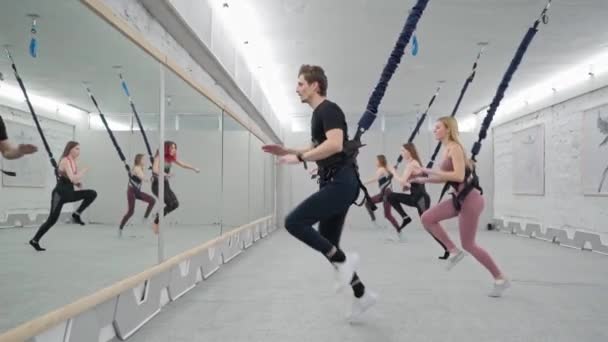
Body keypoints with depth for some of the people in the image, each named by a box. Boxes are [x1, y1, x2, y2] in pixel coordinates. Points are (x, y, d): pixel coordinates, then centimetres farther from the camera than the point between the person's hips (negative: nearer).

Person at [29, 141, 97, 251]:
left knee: (92, 194, -6)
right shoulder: (65, 161, -15)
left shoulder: (73, 162, 11)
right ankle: (35, 240, 10)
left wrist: (79, 183, -1)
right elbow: (72, 178, -27)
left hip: (69, 193, 8)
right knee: (52, 219, -6)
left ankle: (76, 214, 2)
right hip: (60, 194, -8)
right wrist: (84, 171, -16)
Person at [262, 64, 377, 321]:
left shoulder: (329, 109, -9)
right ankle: (362, 295, 22)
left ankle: (343, 261, -7)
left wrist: (299, 158, -19)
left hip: (341, 182, -10)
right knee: (328, 245, 11)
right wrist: (287, 151, 22)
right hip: (332, 183, 10)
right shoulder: (318, 113, 21)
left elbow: (335, 145, -26)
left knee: (294, 222, -18)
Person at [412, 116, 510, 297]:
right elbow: (446, 178, 19)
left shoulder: (454, 147, -15)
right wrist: (423, 179, 12)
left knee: (468, 244, 1)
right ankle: (454, 252, 12)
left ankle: (501, 279, 16)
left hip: (470, 199, -9)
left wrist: (433, 171, -20)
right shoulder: (447, 149, 12)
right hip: (459, 198, 9)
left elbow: (459, 175, -27)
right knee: (427, 218, 3)